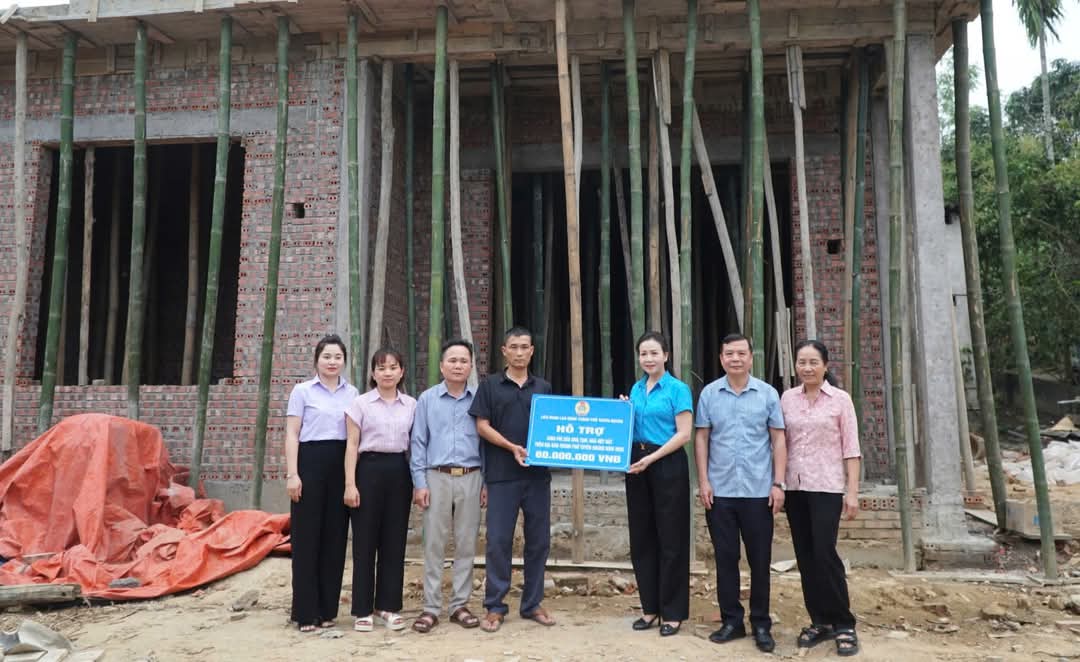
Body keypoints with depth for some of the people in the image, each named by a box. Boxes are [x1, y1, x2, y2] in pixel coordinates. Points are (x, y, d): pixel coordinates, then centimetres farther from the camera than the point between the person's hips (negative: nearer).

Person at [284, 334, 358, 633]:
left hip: (342, 465, 3)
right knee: (307, 536, 0)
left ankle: (328, 609, 18)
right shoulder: (302, 391, 2)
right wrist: (292, 474, -10)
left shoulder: (352, 393, 11)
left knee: (335, 535, 7)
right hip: (311, 462, -3)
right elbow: (292, 435, -1)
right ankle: (306, 612, 9)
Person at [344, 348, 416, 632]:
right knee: (365, 540, 2)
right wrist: (350, 484, -8)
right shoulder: (361, 403, 1)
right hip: (369, 469, -3)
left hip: (399, 472, 3)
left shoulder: (411, 405, 8)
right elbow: (352, 445, -2)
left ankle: (387, 606, 19)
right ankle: (363, 609, 12)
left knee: (395, 541, 7)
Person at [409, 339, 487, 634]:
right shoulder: (427, 399, 4)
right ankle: (431, 607, 10)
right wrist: (419, 483, -3)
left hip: (470, 478, 1)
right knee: (434, 544, 2)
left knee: (466, 544, 7)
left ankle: (460, 604, 17)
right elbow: (418, 443, 3)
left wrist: (487, 482, 1)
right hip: (437, 477, -1)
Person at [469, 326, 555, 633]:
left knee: (539, 541, 8)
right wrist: (512, 447, -13)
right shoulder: (490, 385, 4)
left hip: (538, 473, 3)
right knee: (498, 541, -1)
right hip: (502, 474, -3)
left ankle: (532, 603, 21)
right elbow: (482, 426, -2)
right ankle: (494, 607, 11)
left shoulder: (544, 387, 12)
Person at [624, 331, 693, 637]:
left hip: (668, 466, -6)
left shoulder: (678, 389, -6)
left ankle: (673, 612, 13)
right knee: (642, 538, 10)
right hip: (637, 466, 6)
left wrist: (651, 459, -18)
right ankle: (650, 606, 23)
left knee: (670, 538, 2)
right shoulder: (636, 389, 12)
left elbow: (684, 434, -13)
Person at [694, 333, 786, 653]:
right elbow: (701, 438, 6)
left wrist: (778, 484, -3)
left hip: (758, 490, -1)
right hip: (720, 490, 1)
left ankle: (761, 623, 19)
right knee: (725, 557, 8)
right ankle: (732, 620, 20)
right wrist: (703, 481, -1)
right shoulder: (709, 393, 4)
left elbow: (778, 439, 3)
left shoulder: (768, 393, 2)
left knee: (759, 560, 6)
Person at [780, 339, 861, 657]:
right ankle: (820, 621, 20)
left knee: (824, 553, -7)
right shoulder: (787, 398, 6)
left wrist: (852, 491, -8)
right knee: (805, 556, 8)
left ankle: (844, 624, 8)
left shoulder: (840, 399, -2)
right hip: (795, 487, 4)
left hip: (827, 487, -4)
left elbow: (851, 448, -3)